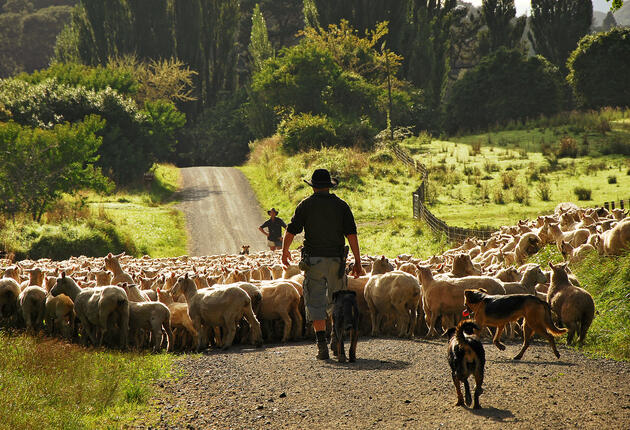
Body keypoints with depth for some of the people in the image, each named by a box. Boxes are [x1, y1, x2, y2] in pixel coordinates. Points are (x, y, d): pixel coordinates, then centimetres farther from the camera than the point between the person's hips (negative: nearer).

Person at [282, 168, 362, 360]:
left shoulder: (305, 205, 1)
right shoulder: (341, 205, 4)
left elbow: (291, 231, -1)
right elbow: (352, 234, -2)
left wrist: (285, 251, 16)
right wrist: (357, 261, 0)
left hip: (313, 260, -2)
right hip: (336, 259, 2)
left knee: (315, 301, -1)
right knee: (336, 300, 18)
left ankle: (322, 344, -12)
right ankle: (336, 339, 17)